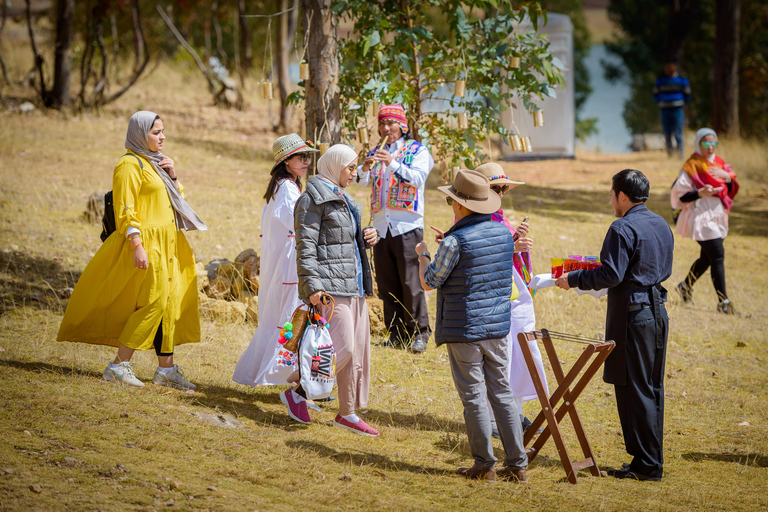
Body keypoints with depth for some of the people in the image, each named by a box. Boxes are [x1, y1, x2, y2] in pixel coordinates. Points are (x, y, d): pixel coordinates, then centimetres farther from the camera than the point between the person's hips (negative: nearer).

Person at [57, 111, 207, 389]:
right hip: (147, 244, -9)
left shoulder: (154, 162, 17)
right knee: (153, 303, -10)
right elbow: (125, 211, -17)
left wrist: (173, 177, 5)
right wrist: (137, 246, -24)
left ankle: (166, 369, 11)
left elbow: (175, 200, 23)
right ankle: (119, 365, -4)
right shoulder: (130, 165, -11)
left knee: (169, 303, 7)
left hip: (167, 242, 9)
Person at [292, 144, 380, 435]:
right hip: (330, 286, -9)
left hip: (354, 285, 9)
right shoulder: (314, 199, -9)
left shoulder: (343, 199, 20)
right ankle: (298, 392, 0)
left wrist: (367, 237, 9)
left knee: (359, 350, 7)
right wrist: (312, 286, -23)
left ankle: (348, 414, 12)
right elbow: (305, 245, -15)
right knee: (342, 348, -14)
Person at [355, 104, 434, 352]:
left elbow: (417, 179, -12)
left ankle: (419, 333, -2)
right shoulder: (375, 153, 17)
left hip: (407, 225, -5)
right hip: (381, 226, 5)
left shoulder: (417, 151, 4)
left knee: (411, 283, -8)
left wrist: (392, 163, -25)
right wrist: (365, 169, -18)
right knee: (386, 284, 5)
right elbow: (359, 180, 4)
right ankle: (396, 333, 12)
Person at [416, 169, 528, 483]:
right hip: (498, 327, 6)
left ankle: (484, 465, 7)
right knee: (501, 393, 11)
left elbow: (429, 282, -7)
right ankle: (517, 464, 10)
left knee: (473, 397, 2)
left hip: (464, 331, -6)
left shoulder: (455, 242, -17)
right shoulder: (504, 233, 3)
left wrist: (423, 255, 13)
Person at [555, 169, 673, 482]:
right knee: (652, 389, 12)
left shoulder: (623, 229, -14)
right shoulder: (662, 226, 12)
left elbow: (610, 275, -18)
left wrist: (573, 279, -7)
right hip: (658, 312, 8)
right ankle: (653, 461, 16)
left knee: (633, 389, -3)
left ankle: (646, 465, -2)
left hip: (632, 314, -8)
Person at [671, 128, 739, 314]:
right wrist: (700, 193, -26)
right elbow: (679, 195, -12)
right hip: (701, 217, -8)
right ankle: (723, 302, -13)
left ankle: (685, 286, 39)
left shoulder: (719, 164, 10)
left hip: (717, 217, 8)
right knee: (718, 256, -14)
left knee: (707, 257, 18)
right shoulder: (691, 166, -10)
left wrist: (727, 177, -12)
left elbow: (732, 190, 9)